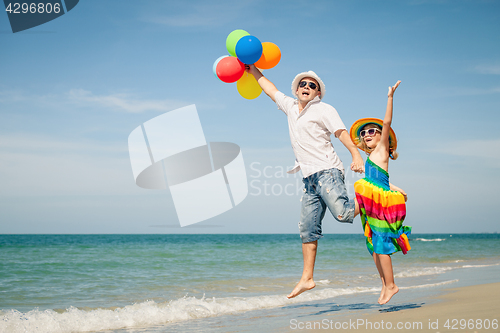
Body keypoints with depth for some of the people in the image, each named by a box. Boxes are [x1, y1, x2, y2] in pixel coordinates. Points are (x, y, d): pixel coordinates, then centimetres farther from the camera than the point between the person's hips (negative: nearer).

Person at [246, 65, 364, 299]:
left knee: (342, 213, -25)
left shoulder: (324, 110, 2)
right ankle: (307, 279, 7)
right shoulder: (290, 107, 20)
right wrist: (253, 71, 36)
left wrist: (356, 155, -26)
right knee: (308, 229, 3)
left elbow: (341, 132, -11)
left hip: (327, 171, -6)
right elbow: (270, 89, 33)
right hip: (310, 178, 6)